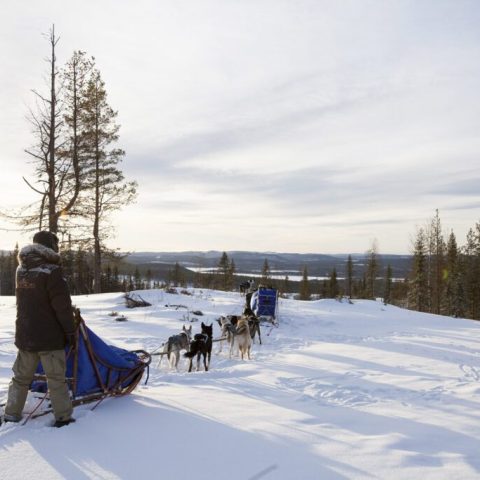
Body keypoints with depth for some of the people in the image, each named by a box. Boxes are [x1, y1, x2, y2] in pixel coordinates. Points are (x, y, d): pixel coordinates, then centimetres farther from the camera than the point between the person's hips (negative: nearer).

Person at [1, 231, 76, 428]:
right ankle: (63, 416, 12)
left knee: (21, 376, 18)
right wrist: (70, 330, -10)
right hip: (49, 336, -6)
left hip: (24, 334, 7)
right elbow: (62, 305, -17)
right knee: (56, 378, 4)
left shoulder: (21, 269, 5)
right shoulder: (51, 271, -18)